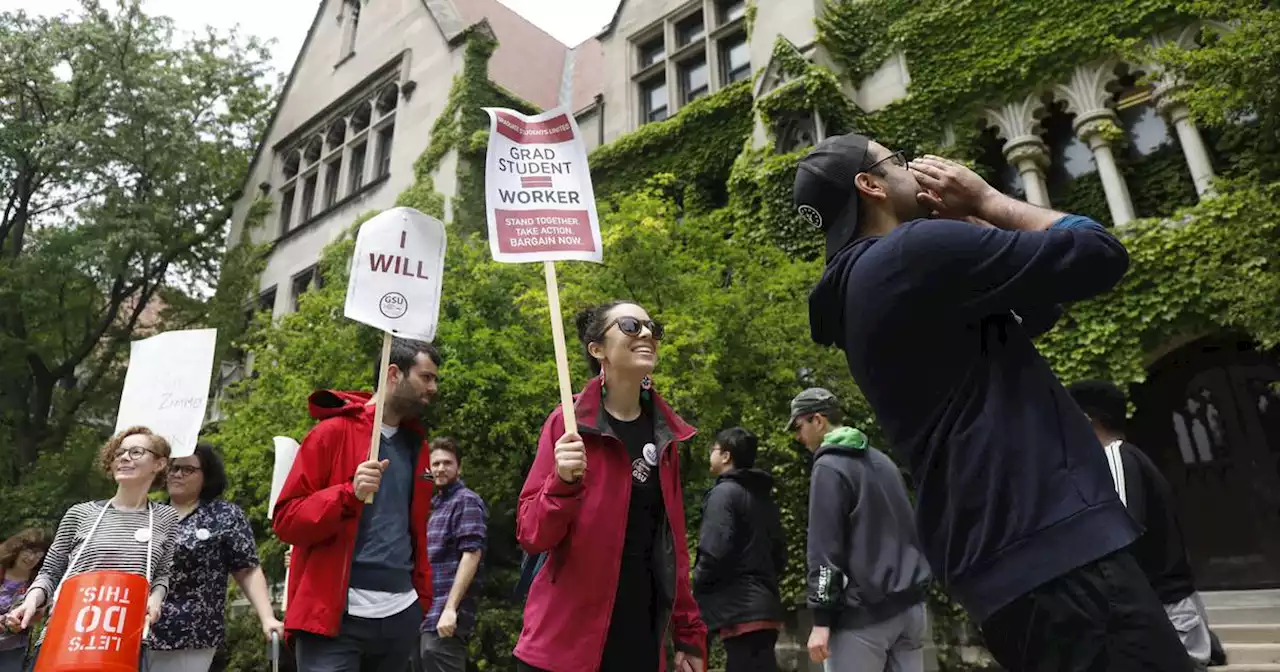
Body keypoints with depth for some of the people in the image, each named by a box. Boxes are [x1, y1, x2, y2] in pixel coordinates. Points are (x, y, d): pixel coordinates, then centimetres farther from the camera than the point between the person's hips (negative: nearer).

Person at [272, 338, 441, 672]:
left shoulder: (416, 445, 13)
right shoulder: (333, 432, -5)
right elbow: (287, 519, -7)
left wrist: (422, 596, 11)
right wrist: (349, 494, -23)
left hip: (401, 616, 6)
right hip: (335, 615, -6)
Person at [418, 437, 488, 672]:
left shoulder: (466, 501, -6)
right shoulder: (436, 504, 19)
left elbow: (471, 555, -16)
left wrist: (450, 608, -22)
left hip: (445, 614, -9)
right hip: (430, 614, 9)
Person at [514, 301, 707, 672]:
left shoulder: (665, 432, 6)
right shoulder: (570, 423, -8)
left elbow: (672, 540, 11)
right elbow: (531, 536, -9)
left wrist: (689, 634, 11)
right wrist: (563, 483, -27)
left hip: (641, 640, 4)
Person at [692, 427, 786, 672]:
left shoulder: (724, 493, -10)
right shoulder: (764, 497, 16)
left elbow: (715, 552, -19)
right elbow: (780, 555, 17)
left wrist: (696, 585, -3)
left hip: (739, 610, -9)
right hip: (763, 607, 9)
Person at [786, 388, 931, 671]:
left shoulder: (829, 467, -9)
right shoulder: (883, 461, 16)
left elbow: (824, 549, -14)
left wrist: (821, 619, -13)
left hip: (864, 612, -8)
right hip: (910, 605, 8)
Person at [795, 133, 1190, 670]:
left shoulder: (863, 288, 18)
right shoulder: (917, 250, -12)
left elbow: (1034, 309, 24)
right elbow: (1100, 254, -8)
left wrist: (970, 221, 16)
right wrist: (984, 199, 3)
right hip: (1050, 543, -10)